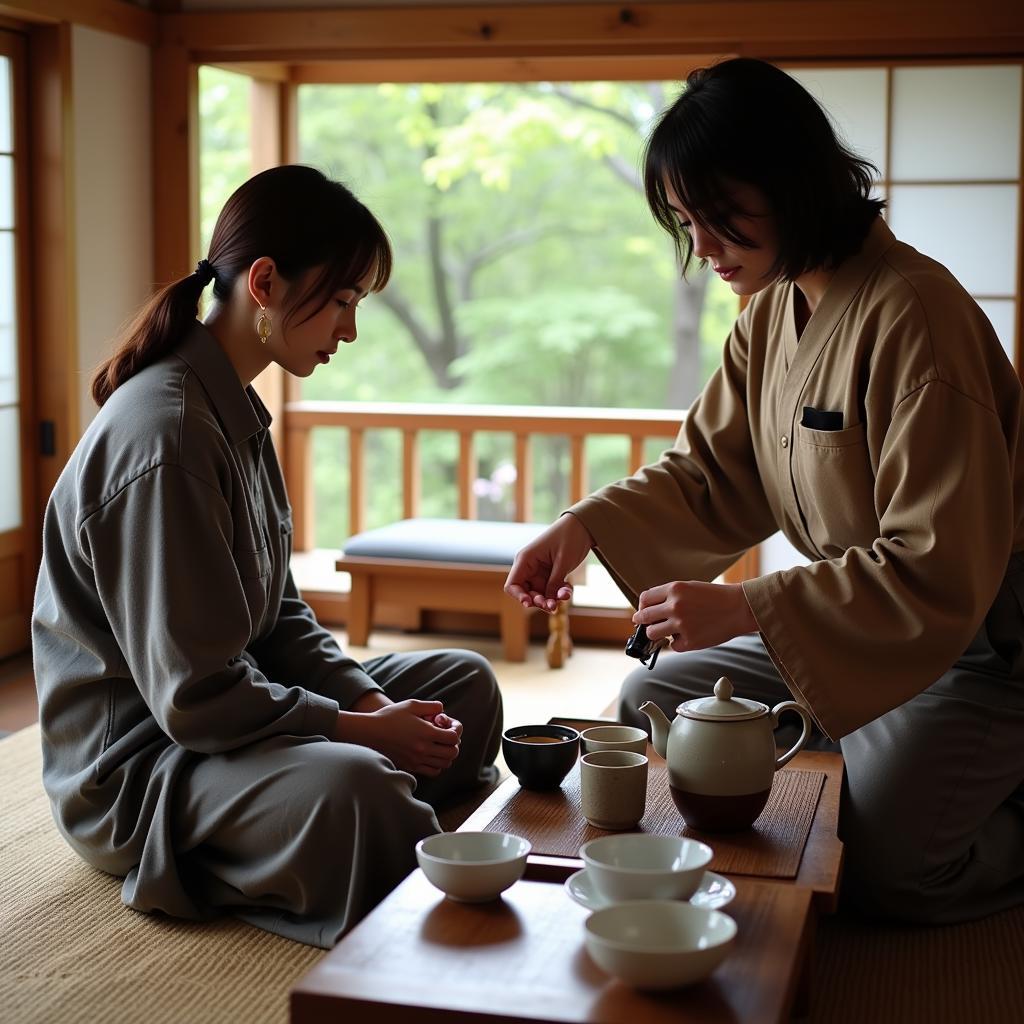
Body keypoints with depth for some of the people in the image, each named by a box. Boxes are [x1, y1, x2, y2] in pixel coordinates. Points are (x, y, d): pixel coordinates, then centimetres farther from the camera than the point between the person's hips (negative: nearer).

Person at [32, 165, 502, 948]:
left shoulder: (237, 412, 8)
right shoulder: (164, 435, -25)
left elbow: (280, 614, 10)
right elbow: (196, 696, -26)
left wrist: (370, 700, -5)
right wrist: (366, 729, -18)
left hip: (237, 703, 11)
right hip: (134, 765, -10)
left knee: (465, 684, 10)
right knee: (351, 784, -38)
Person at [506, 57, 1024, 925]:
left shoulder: (913, 315, -26)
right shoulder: (771, 312, 1)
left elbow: (940, 573, -29)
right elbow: (709, 474, 5)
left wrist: (744, 610, -31)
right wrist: (588, 526, -12)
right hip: (855, 620, 9)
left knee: (876, 867, -22)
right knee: (652, 703, 7)